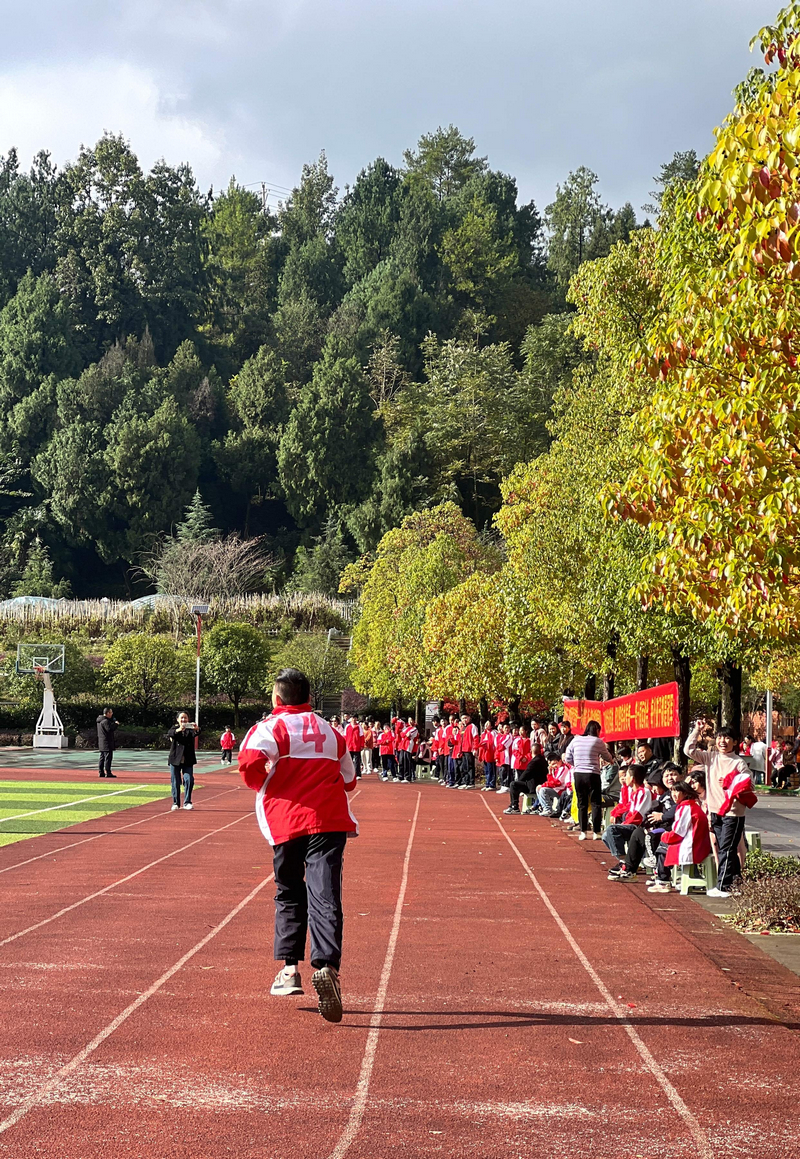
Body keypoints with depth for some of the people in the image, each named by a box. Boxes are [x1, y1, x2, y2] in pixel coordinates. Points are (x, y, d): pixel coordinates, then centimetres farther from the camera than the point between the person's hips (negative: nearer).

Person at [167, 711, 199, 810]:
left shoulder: (190, 729, 7)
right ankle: (176, 803, 13)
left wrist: (196, 729, -39)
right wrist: (179, 730, -37)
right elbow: (170, 734, -16)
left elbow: (196, 734, -15)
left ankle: (187, 802, 0)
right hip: (175, 759, 0)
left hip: (188, 760, 0)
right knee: (175, 782, 3)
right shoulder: (175, 728, 6)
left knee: (189, 780, -9)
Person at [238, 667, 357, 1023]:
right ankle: (325, 964, -28)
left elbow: (251, 759, -19)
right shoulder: (329, 730, 17)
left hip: (286, 822, -2)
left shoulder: (272, 727, 1)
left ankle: (289, 968, 15)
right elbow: (349, 779, 25)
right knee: (325, 896, -9)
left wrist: (261, 785, 0)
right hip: (330, 820, 2)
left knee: (289, 894, 17)